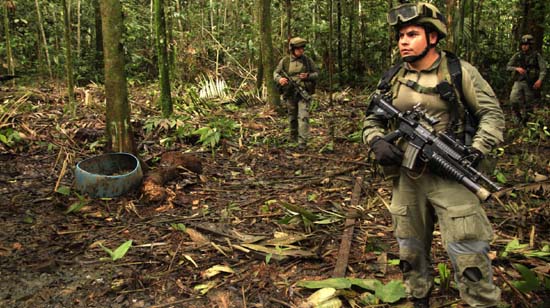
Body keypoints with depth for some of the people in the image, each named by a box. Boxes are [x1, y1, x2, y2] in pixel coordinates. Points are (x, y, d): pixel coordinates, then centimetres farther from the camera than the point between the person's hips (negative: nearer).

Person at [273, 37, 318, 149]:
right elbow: (275, 73, 7)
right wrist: (279, 79, -16)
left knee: (303, 117, -13)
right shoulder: (285, 61, 0)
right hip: (290, 93, 1)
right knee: (292, 117, 15)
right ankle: (293, 136, 36)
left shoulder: (307, 60, 0)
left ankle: (302, 141, -14)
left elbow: (316, 73, 7)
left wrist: (308, 76, -14)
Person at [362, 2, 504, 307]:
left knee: (468, 253, -6)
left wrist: (474, 152, -16)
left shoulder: (459, 71, -4)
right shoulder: (391, 78, 6)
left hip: (451, 175, -4)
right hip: (405, 177, 4)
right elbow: (371, 120, 13)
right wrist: (376, 142, -9)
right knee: (411, 252, 15)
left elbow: (492, 114, -2)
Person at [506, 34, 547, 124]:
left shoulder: (536, 55, -2)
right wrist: (517, 68, -15)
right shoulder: (517, 55, 3)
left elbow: (543, 68, -7)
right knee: (513, 100, -19)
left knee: (529, 104, 5)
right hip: (518, 82, 1)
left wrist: (540, 80, -24)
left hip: (530, 84, -1)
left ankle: (525, 122, 22)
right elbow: (508, 67, 5)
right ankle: (519, 117, 5)